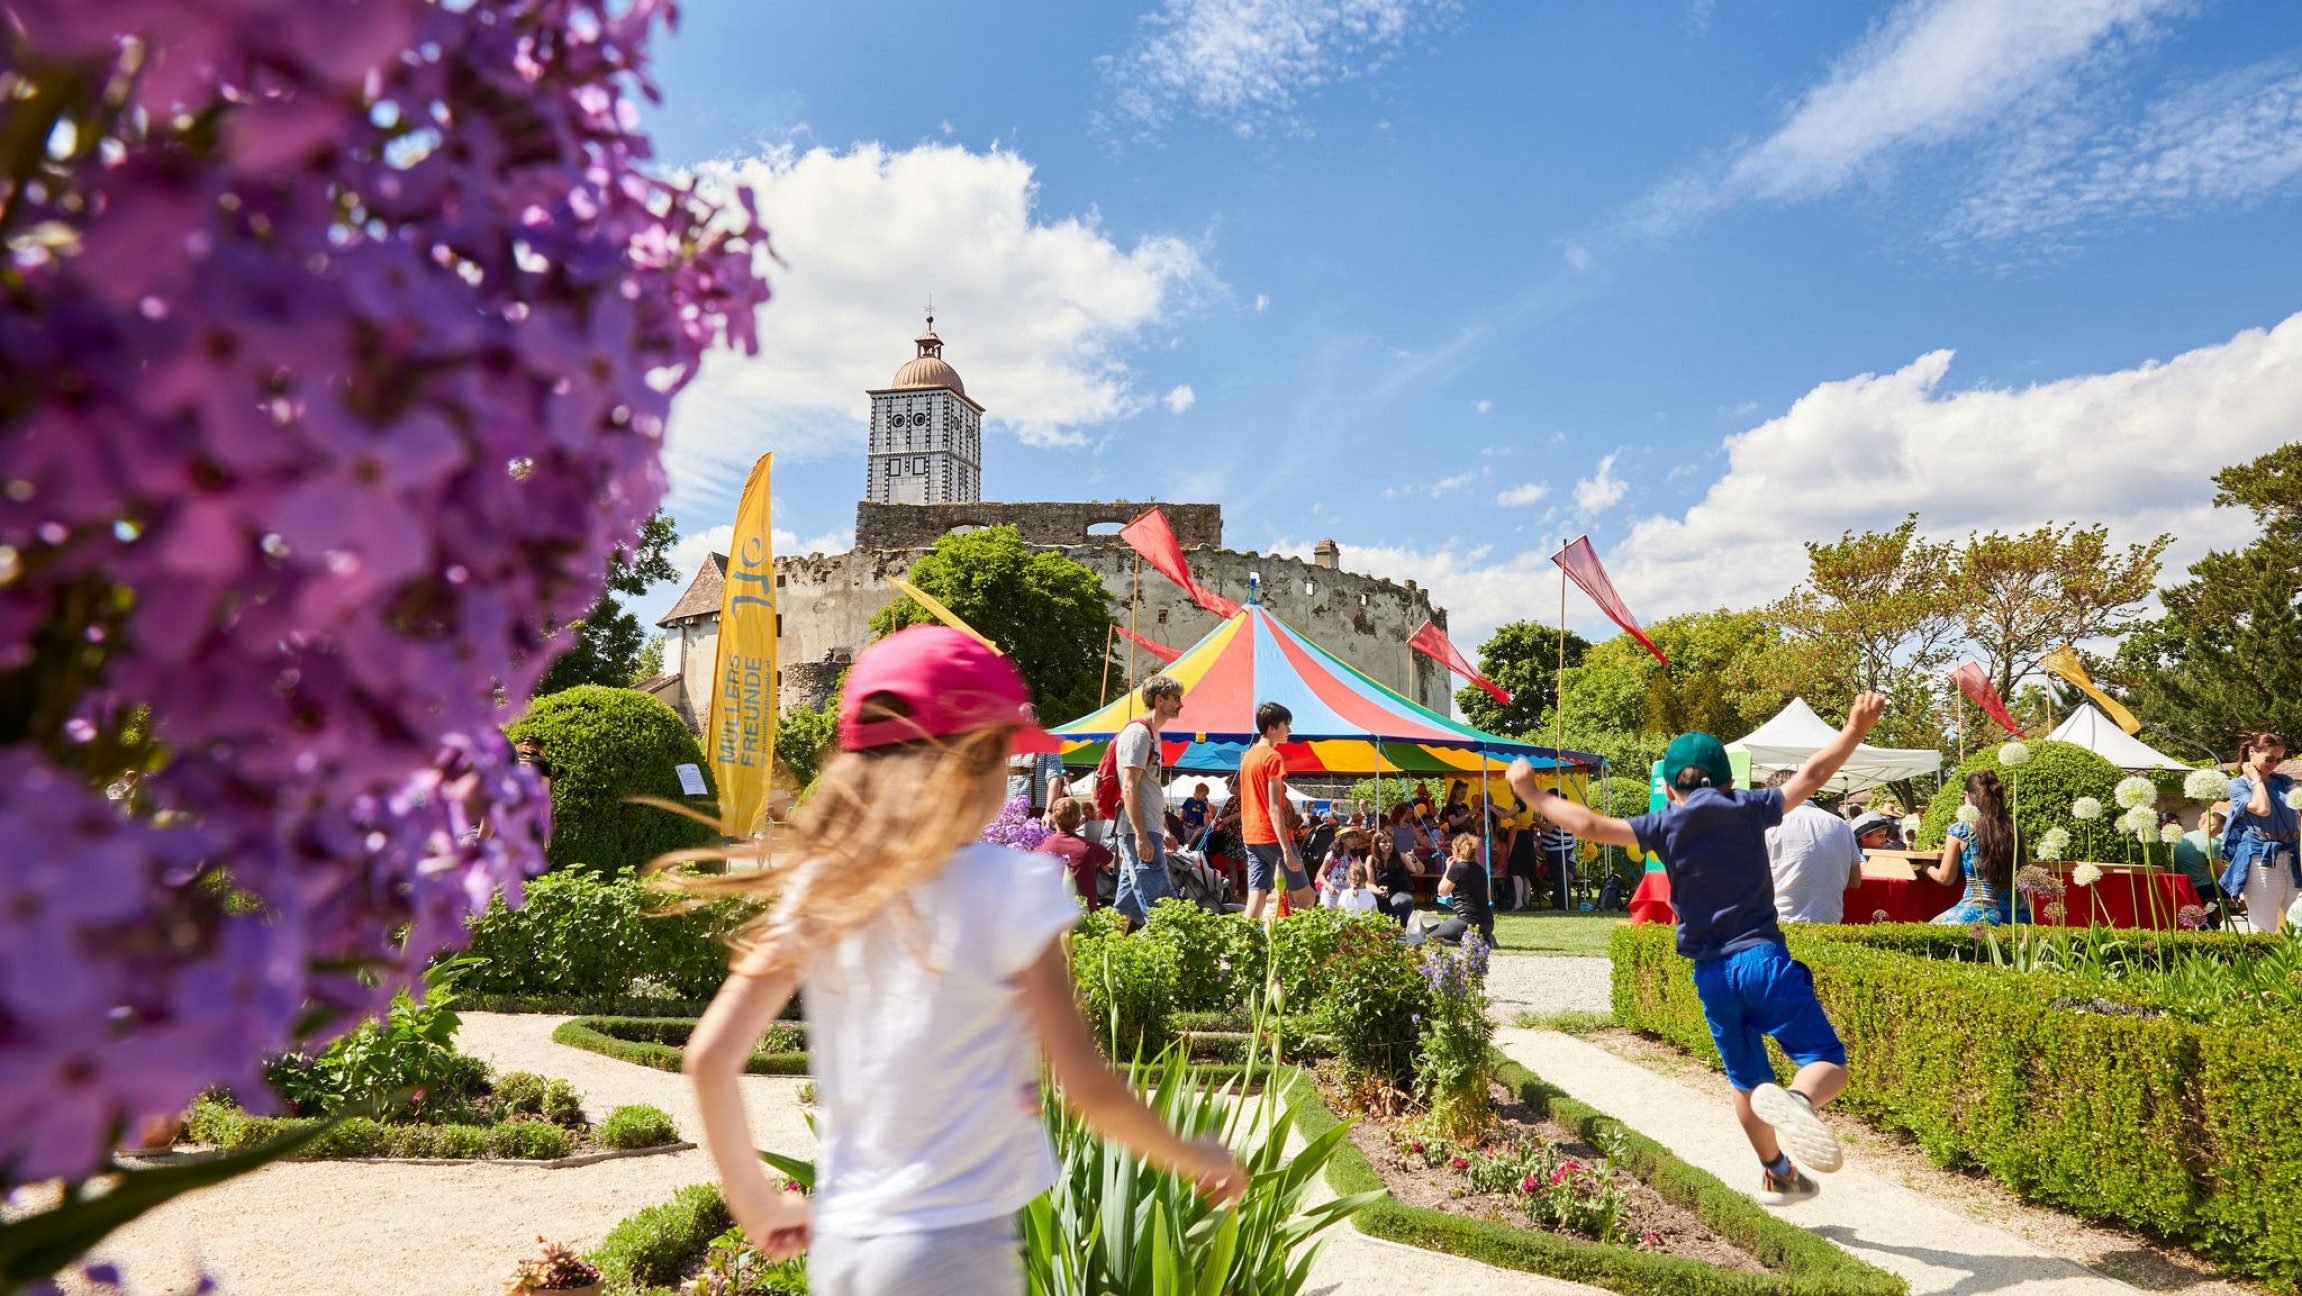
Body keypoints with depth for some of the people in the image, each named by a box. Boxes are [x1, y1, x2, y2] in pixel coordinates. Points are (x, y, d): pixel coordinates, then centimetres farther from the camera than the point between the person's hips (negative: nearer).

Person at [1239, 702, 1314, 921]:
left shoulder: (1247, 756, 14)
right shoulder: (1273, 757, -12)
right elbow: (1274, 809, -18)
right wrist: (1287, 851, -21)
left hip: (1250, 836, 8)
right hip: (1273, 836, -8)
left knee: (1257, 897, 3)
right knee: (1305, 897, 3)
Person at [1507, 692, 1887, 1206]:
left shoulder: (1663, 826, 2)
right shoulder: (1747, 809, 2)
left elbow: (1593, 825, -8)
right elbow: (1811, 775, 3)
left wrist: (1534, 795, 1)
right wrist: (1855, 731, 13)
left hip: (1710, 974, 2)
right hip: (1762, 957, -2)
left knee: (1746, 1081, 20)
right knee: (1828, 1063, -3)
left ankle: (1777, 1175, 33)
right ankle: (1795, 1100, -36)